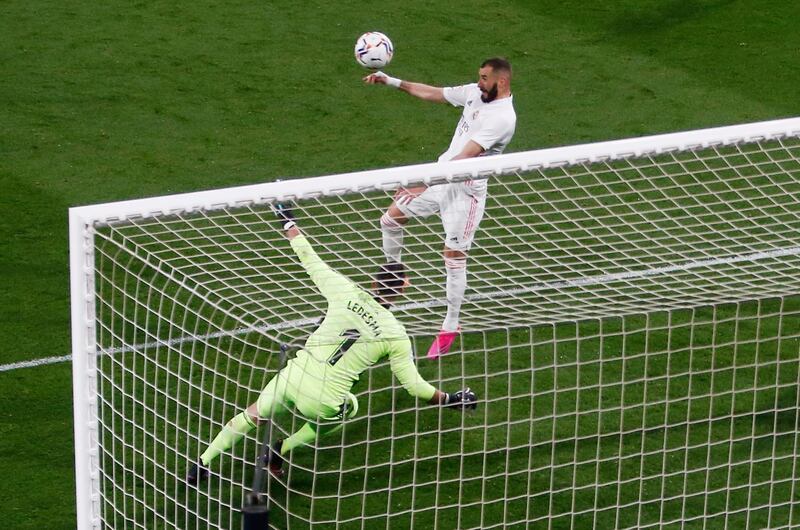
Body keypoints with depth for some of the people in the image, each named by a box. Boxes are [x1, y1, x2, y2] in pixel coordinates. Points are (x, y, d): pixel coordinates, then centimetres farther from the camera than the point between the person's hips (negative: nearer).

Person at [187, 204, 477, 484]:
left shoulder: (346, 292, -3)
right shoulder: (396, 335, -4)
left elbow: (310, 259, 5)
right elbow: (413, 384, 0)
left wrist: (287, 221, 18)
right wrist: (451, 399, 14)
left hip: (292, 377, 1)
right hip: (323, 402, -1)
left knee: (252, 415, 29)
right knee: (349, 408, 36)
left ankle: (203, 463, 29)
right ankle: (281, 449, 25)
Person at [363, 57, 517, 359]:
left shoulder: (502, 118, -26)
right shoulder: (475, 93, 1)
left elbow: (465, 157, -33)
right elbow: (433, 94, 13)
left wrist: (424, 181, -38)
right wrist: (392, 82, 7)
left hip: (465, 190, -8)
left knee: (454, 255, -4)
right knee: (390, 220, 13)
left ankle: (451, 327, 9)